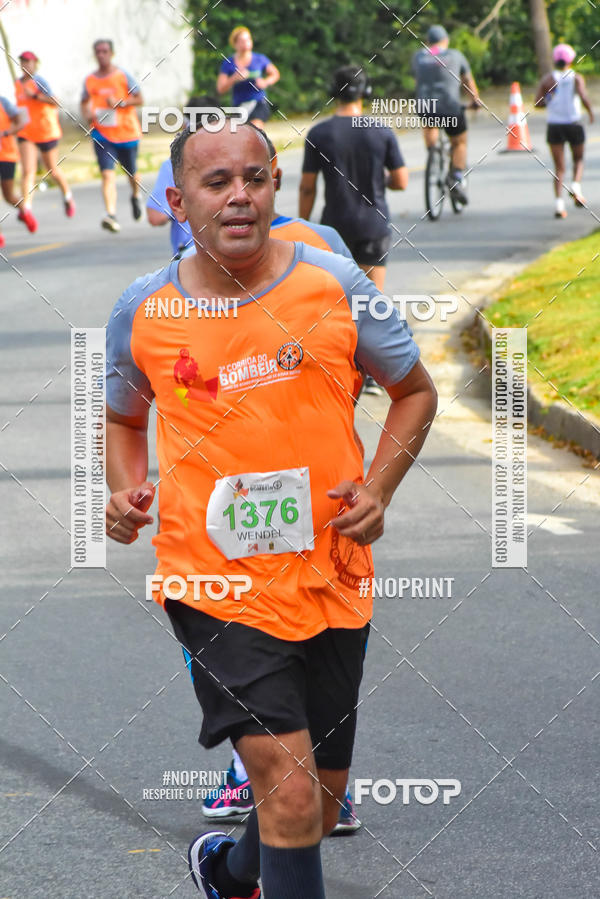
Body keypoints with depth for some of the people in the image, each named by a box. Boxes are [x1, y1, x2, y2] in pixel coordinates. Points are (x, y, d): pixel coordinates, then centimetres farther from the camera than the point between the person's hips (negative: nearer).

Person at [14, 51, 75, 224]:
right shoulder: (18, 83, 7)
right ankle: (26, 209, -23)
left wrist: (34, 95, -31)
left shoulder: (38, 81, -15)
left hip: (46, 132, -5)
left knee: (52, 169, 12)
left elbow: (55, 102, -26)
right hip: (26, 134, 5)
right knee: (28, 171, -12)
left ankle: (67, 196, 40)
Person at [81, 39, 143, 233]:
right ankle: (111, 215, -27)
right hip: (102, 134, 0)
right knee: (107, 173, -16)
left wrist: (120, 103, -18)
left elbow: (139, 99, -1)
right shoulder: (90, 80, 4)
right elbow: (84, 103, 15)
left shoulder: (123, 75, -3)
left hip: (127, 131, 0)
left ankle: (136, 197, 49)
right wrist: (88, 115, -8)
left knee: (131, 172, 15)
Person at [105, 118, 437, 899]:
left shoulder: (335, 285, -5)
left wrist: (378, 489, -6)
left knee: (320, 805, 16)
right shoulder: (143, 312, -4)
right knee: (292, 794, -18)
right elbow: (124, 417, 17)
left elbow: (415, 392, 9)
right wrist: (125, 491, -3)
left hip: (331, 581, 3)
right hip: (216, 588, -3)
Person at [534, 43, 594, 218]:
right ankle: (576, 186, -7)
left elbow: (537, 102, -7)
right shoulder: (576, 78, -5)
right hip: (574, 124, -1)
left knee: (559, 168, 6)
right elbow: (583, 96, -21)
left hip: (554, 126, 1)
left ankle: (559, 202, -12)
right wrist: (590, 111, -2)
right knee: (578, 159, 22)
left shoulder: (547, 79, -1)